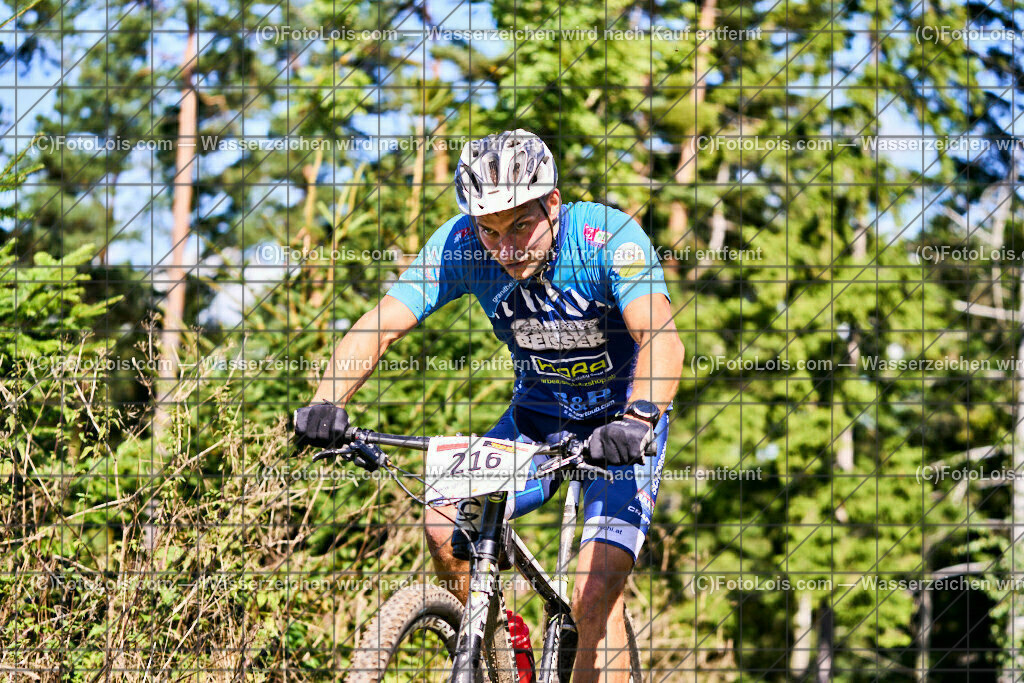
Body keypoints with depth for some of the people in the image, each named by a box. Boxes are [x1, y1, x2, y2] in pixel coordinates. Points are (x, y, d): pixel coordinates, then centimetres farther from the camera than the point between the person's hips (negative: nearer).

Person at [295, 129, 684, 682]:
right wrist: (326, 404, -40)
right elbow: (378, 326, -23)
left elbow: (661, 337, -40)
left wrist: (638, 420, -58)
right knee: (445, 525, -18)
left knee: (594, 601, -18)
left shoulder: (609, 237, -28)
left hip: (621, 424, -4)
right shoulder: (462, 244, -19)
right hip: (537, 415, 4)